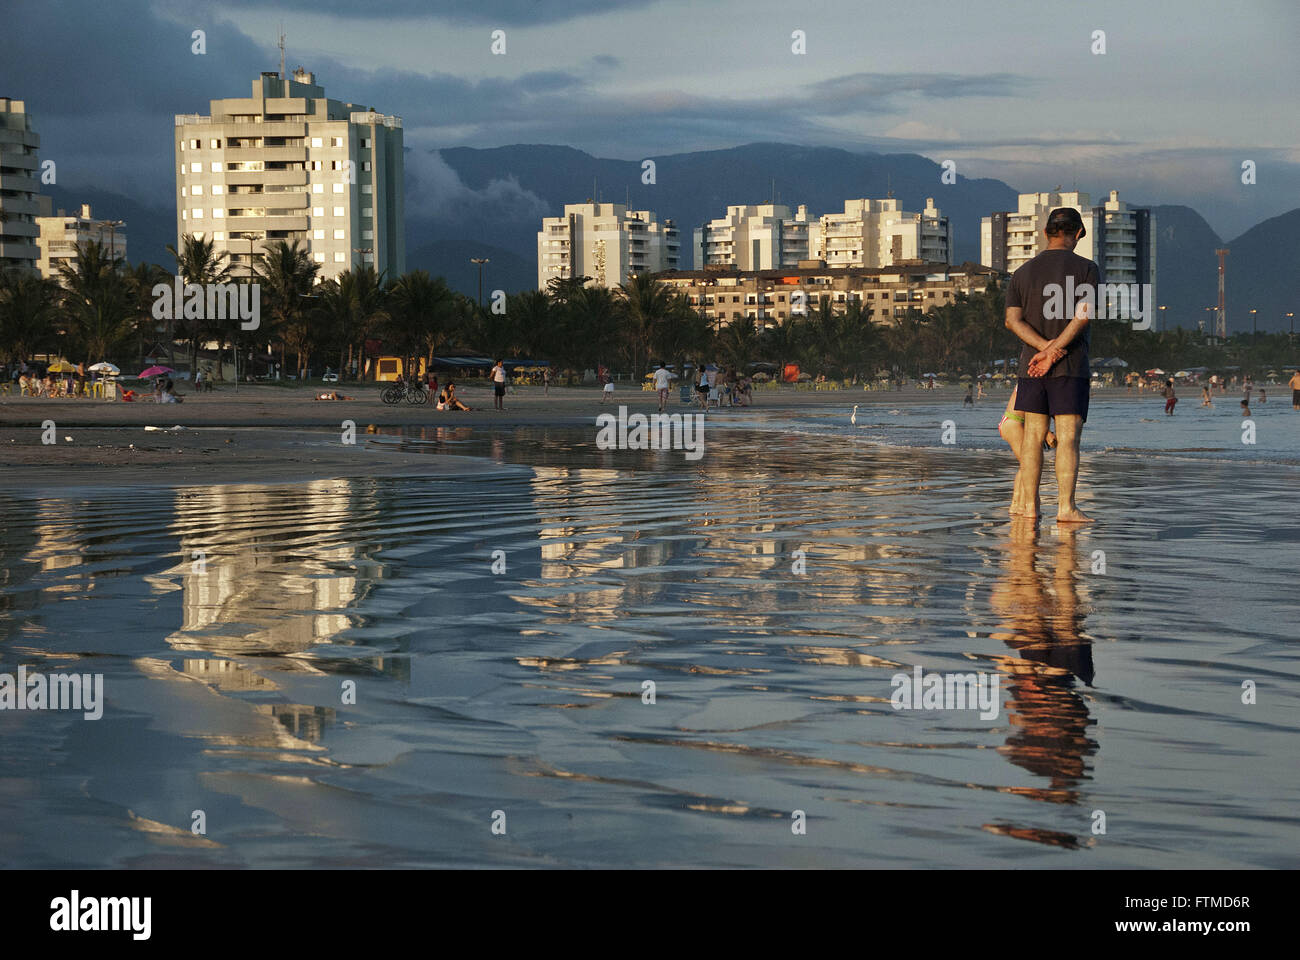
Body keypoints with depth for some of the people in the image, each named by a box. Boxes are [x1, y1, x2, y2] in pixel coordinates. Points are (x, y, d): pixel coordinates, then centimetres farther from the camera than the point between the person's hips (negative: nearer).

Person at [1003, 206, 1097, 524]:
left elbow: (1013, 320, -2)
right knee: (1068, 437, -4)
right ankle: (1066, 507, -9)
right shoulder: (1086, 269, -2)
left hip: (1031, 365, 4)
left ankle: (1029, 505, 7)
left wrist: (1047, 348, -11)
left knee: (1033, 435, 7)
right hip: (1071, 366, -3)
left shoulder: (1022, 274, 10)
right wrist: (1056, 352, -16)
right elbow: (1083, 315, -14)